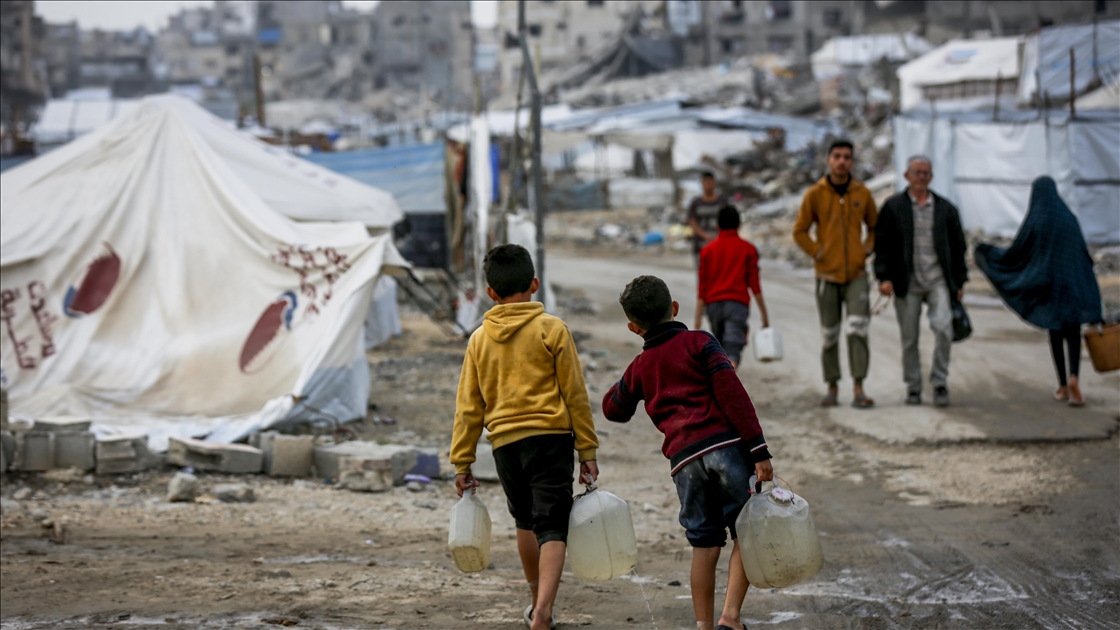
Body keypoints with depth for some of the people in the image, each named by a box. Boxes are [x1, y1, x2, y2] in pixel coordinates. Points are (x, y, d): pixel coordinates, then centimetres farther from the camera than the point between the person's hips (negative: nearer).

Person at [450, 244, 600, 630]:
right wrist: (587, 451, 3)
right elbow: (574, 394, -2)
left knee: (526, 522, 23)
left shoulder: (480, 339, 7)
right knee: (552, 528, -4)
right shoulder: (551, 329, -2)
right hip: (550, 437, -3)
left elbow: (468, 407, 8)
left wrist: (462, 463, 13)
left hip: (505, 442, 3)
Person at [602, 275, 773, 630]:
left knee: (704, 545, 13)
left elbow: (614, 410, 33)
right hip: (726, 445, -3)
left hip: (684, 460, 4)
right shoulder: (698, 342, 6)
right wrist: (759, 450, -8)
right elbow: (731, 392, -5)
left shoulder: (640, 367, 18)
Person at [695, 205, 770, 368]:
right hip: (738, 303, -3)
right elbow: (754, 283, 1)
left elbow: (702, 287, 5)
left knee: (720, 350, 21)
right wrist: (764, 314, 6)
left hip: (713, 305, 3)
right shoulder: (747, 249, 4)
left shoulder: (707, 250, 9)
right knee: (732, 351, -15)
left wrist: (698, 319, 5)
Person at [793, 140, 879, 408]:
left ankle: (858, 390, -14)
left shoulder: (862, 193, 3)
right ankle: (832, 388, 17)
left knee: (858, 329, -13)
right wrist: (817, 253, -6)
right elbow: (800, 231, 2)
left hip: (856, 274, 0)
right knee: (829, 334, 6)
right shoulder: (815, 194, -2)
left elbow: (874, 227, 16)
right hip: (827, 275, 0)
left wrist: (866, 250, 2)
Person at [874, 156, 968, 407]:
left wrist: (959, 282, 10)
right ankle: (913, 387, 15)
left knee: (943, 328, -15)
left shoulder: (946, 209, 12)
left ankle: (940, 382, -4)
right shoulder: (893, 207, 6)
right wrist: (884, 277, -8)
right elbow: (882, 244, 2)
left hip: (938, 280, 1)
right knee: (909, 337, 2)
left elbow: (958, 247, 15)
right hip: (907, 282, -1)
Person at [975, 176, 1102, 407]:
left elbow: (1014, 254, -4)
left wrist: (986, 253, 12)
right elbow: (1084, 252, 2)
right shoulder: (1069, 217, -1)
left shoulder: (1033, 221, -8)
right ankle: (1073, 378, -23)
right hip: (1071, 283, 1)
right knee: (1073, 332, 1)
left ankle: (1063, 387, 15)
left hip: (1047, 282, -1)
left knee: (1056, 333, 12)